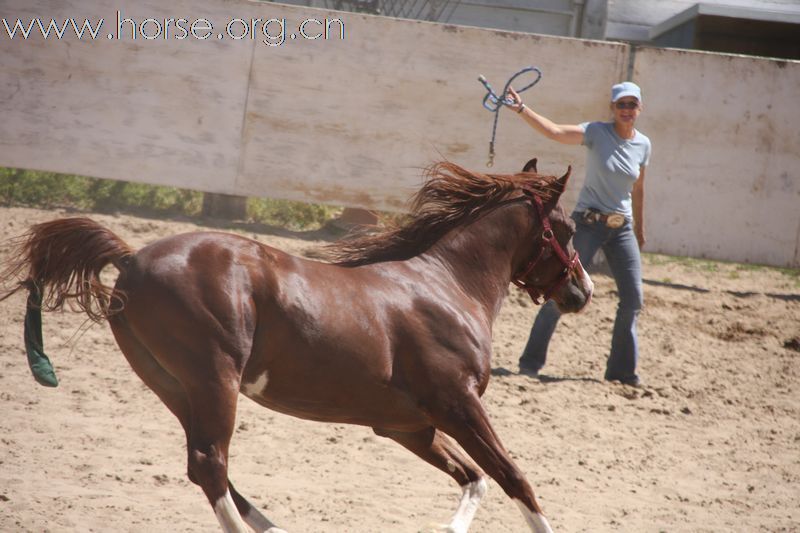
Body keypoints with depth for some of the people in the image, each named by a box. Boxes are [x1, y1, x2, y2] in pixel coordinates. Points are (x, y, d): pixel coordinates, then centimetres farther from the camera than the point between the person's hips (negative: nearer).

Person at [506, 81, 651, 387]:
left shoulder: (643, 145, 4)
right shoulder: (597, 133, -9)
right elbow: (554, 132, -23)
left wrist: (640, 232, 20)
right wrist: (522, 110, -37)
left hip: (622, 227, 5)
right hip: (588, 223, -5)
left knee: (633, 298, 3)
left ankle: (622, 370, 16)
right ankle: (531, 361, 3)